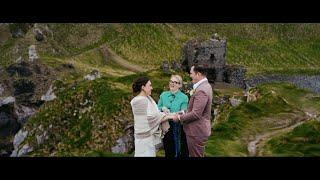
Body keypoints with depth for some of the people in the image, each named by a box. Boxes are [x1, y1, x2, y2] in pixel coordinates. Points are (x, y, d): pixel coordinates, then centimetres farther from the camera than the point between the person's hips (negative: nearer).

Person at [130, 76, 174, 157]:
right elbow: (151, 118, -19)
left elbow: (155, 113, 9)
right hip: (145, 135, -9)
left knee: (151, 153, 13)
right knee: (146, 154, -3)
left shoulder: (148, 98, 10)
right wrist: (169, 116, -14)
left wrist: (169, 114, -3)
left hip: (150, 134, 9)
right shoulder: (140, 101, -18)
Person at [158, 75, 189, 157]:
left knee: (180, 150, 7)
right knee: (168, 150, 18)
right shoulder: (163, 95, 4)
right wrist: (163, 108, -16)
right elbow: (157, 108, 6)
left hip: (178, 127, -3)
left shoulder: (184, 97, -9)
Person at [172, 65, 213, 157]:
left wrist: (180, 117, -14)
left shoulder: (201, 91, -25)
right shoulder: (205, 86, 8)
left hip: (197, 132, -10)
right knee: (198, 154, 22)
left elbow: (196, 114, -26)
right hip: (198, 129, 10)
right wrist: (183, 114, 8)